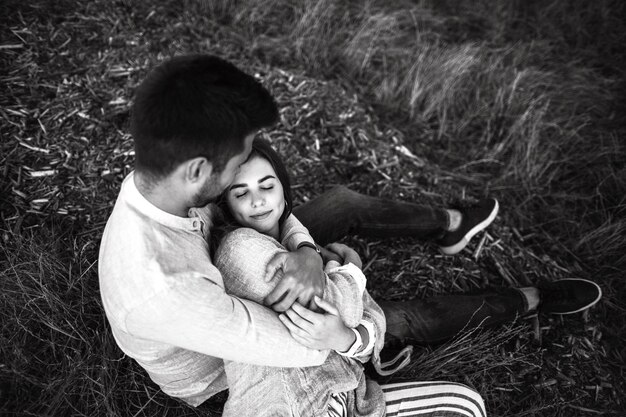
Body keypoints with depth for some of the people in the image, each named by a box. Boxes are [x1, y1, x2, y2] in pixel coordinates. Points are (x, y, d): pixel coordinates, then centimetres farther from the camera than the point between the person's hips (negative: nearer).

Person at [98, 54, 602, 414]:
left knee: (345, 201, 2)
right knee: (402, 318, -4)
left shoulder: (154, 181, -23)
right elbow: (306, 350, -39)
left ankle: (448, 225, 28)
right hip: (216, 372, -6)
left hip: (218, 290, 6)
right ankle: (532, 300, 20)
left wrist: (305, 250, -33)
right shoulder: (161, 289, -48)